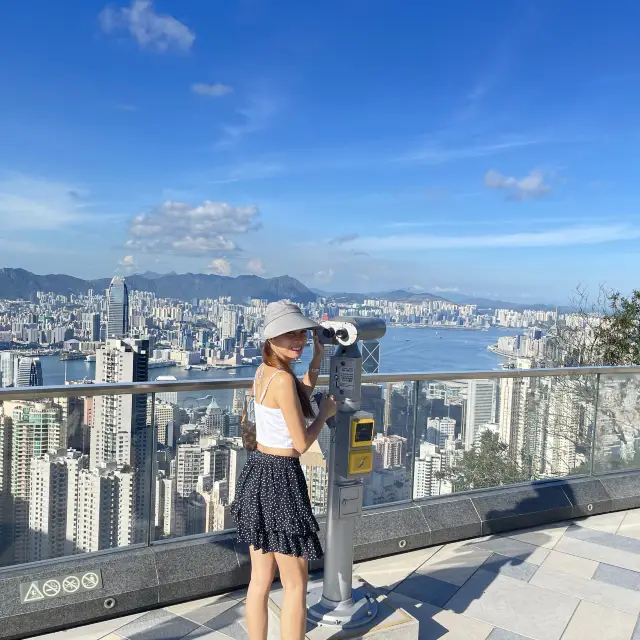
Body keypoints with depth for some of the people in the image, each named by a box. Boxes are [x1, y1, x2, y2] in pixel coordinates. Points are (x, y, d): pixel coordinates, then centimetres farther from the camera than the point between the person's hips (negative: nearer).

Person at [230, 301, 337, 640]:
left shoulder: (264, 371, 7)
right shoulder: (282, 379, -21)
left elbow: (300, 397, 24)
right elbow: (302, 443, -18)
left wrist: (317, 357, 18)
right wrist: (325, 412, -2)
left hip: (258, 472, 9)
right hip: (280, 479, -9)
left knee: (260, 579, 18)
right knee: (296, 584, 7)